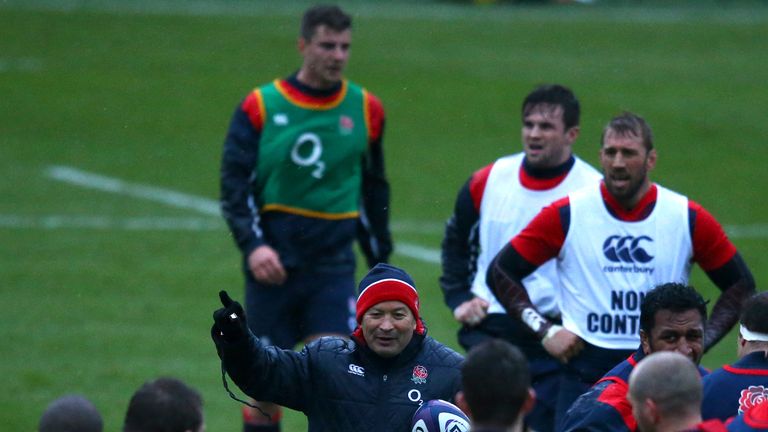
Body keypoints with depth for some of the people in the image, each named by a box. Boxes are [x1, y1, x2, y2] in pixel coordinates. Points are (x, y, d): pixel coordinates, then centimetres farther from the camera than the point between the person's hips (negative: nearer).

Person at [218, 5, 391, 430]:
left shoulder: (366, 109, 6)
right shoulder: (260, 106, -2)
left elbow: (374, 189, 16)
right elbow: (235, 185, -3)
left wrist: (380, 260, 15)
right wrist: (253, 245, -17)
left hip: (333, 263, 1)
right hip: (273, 262, -1)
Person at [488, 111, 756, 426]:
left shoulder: (689, 219, 2)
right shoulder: (566, 216, -1)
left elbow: (740, 285, 12)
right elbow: (501, 272, 6)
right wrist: (544, 330, -3)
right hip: (585, 371, -1)